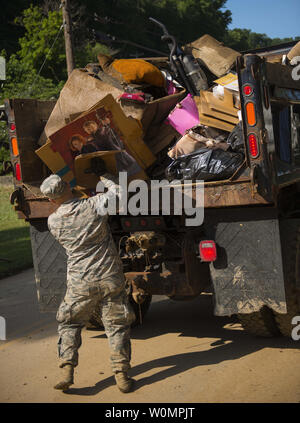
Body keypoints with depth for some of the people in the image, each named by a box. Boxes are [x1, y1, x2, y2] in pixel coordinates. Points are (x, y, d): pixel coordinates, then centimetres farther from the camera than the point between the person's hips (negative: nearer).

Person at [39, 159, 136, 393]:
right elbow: (119, 192, 6)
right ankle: (122, 374, 9)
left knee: (69, 323, 18)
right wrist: (102, 174, 18)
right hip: (111, 279, 0)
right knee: (117, 326, 11)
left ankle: (67, 369, 7)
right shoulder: (95, 205, -10)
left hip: (80, 283, 1)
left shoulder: (53, 221, -3)